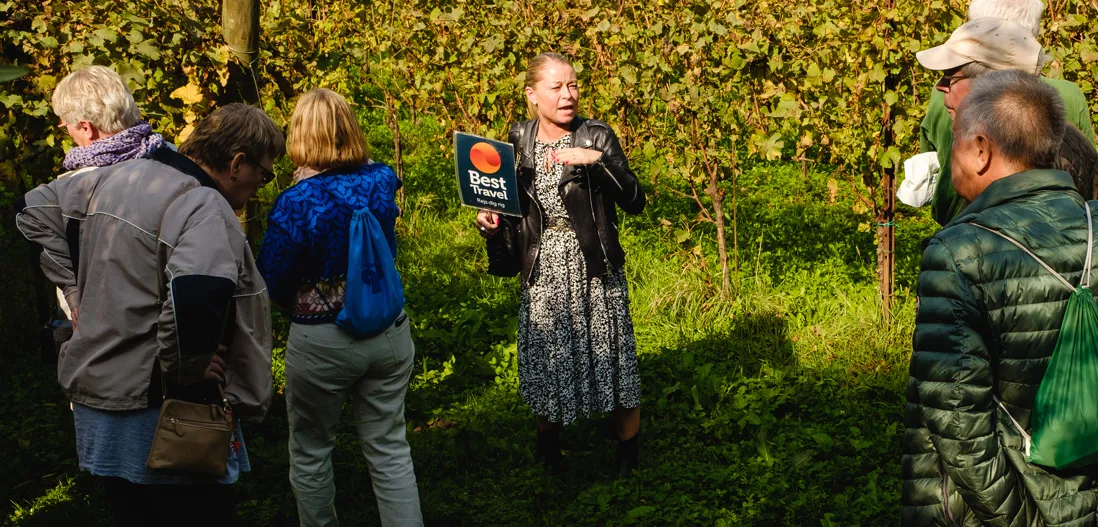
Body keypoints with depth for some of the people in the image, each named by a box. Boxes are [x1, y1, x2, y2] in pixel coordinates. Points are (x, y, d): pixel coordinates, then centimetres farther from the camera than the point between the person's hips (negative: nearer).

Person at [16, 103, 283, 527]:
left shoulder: (114, 177, 8)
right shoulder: (205, 208, -20)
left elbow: (35, 210, 21)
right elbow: (195, 294, -38)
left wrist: (78, 291, 15)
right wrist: (188, 368, -21)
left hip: (96, 394, 8)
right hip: (158, 417, -8)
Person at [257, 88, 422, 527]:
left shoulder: (296, 204, -20)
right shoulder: (382, 182, -5)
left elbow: (272, 283, -12)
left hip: (322, 342, -4)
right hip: (389, 332, 4)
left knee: (310, 452, 17)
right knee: (390, 449, 13)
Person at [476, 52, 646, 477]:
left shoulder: (596, 136, -7)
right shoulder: (518, 141, 3)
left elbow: (634, 202, -15)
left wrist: (599, 159, -28)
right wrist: (490, 222, -5)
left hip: (595, 273, -3)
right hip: (542, 275, 3)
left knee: (612, 361, 1)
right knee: (545, 363, 10)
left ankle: (628, 456, 21)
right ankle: (548, 455, 34)